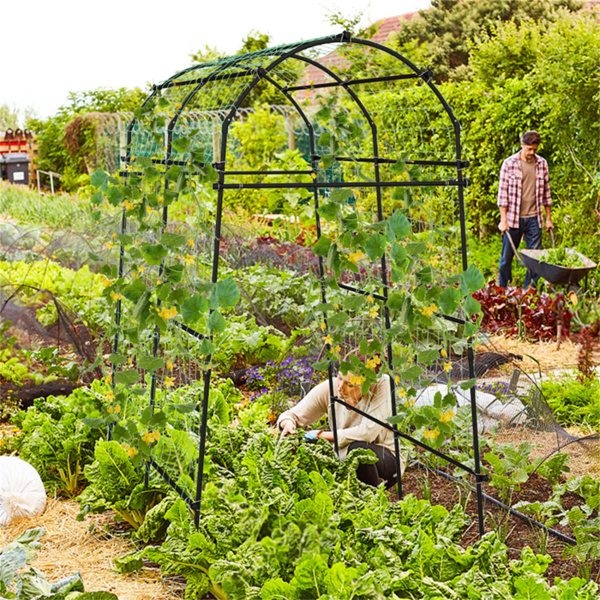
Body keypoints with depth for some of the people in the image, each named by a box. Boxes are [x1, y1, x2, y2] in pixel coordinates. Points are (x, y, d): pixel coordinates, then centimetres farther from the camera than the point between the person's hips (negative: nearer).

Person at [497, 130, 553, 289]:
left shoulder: (542, 164, 6)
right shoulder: (509, 164, -5)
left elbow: (546, 192, 12)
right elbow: (503, 192, -5)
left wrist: (548, 218, 12)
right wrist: (503, 219, -9)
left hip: (534, 219, 3)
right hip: (513, 219, -3)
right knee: (507, 257, 5)